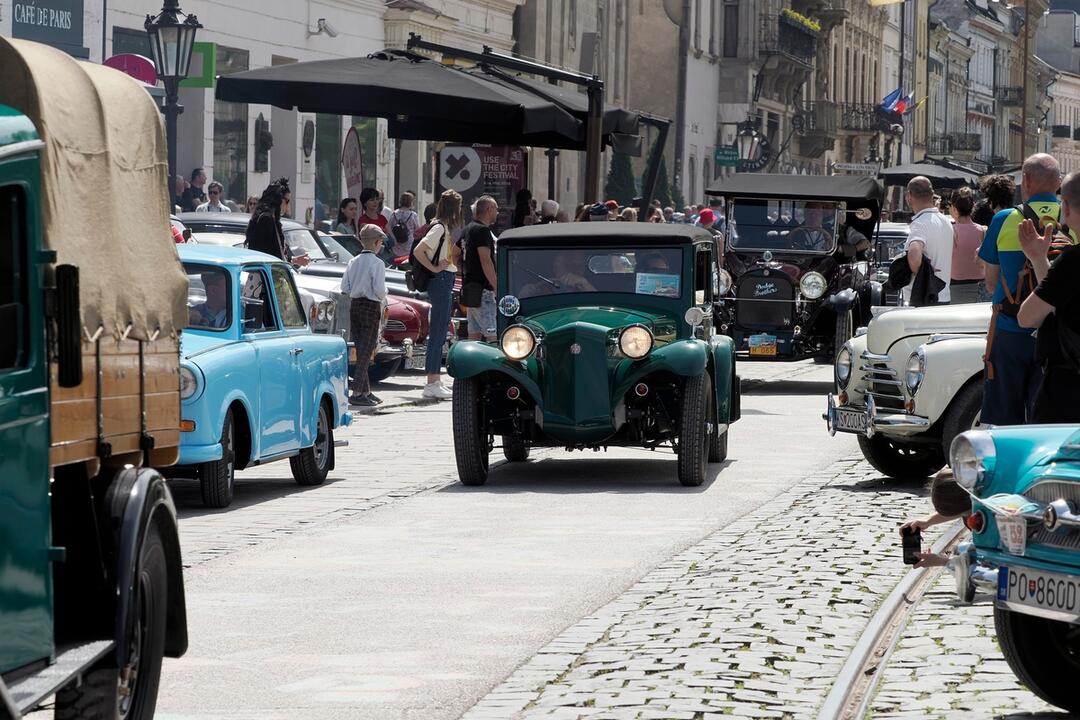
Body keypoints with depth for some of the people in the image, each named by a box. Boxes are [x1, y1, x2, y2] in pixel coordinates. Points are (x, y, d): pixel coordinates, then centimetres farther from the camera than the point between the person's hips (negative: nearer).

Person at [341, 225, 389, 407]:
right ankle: (357, 393, -10)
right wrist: (383, 298, 1)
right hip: (371, 307, -6)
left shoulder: (353, 262, 7)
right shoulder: (377, 263, -12)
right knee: (366, 351, -4)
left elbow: (344, 287, 5)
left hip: (354, 305, 7)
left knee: (360, 349, 13)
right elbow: (379, 288, -19)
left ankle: (366, 391, 20)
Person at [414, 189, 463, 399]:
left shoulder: (445, 228, 14)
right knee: (438, 332, -8)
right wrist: (434, 268, -15)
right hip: (441, 280, -10)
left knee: (440, 333, 12)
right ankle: (432, 384, -6)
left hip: (445, 281, 10)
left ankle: (435, 382, 17)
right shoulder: (439, 228, -14)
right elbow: (418, 251, -23)